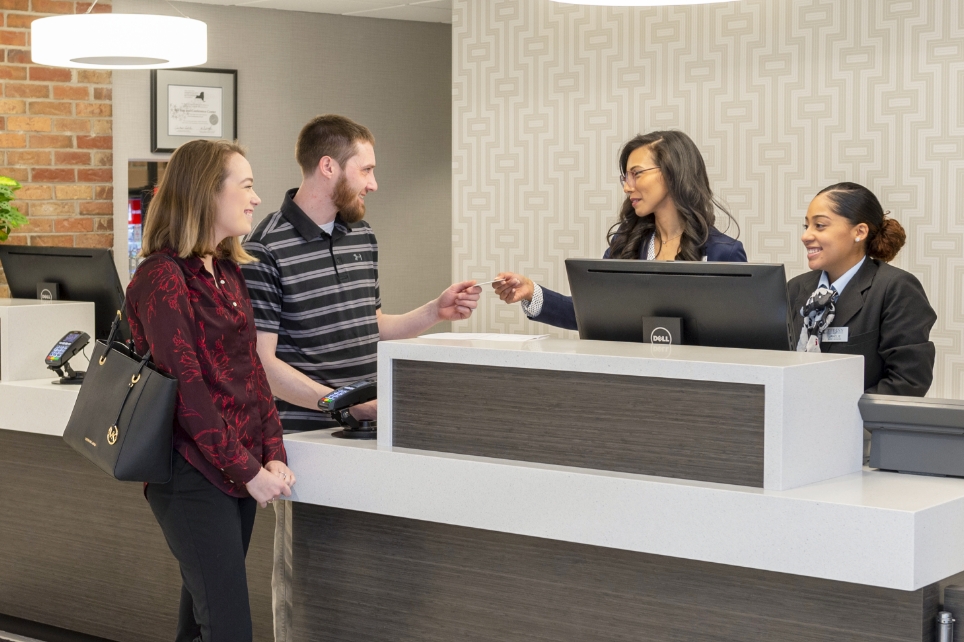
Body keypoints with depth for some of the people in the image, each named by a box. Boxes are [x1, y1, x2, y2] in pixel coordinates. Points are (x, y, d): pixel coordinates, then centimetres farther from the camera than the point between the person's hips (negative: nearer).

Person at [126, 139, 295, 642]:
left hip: (240, 472, 8)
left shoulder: (228, 271, 14)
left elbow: (250, 368, 12)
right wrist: (248, 471, -16)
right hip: (193, 478, -8)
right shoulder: (162, 278, -13)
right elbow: (187, 389, -18)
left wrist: (273, 454, 0)